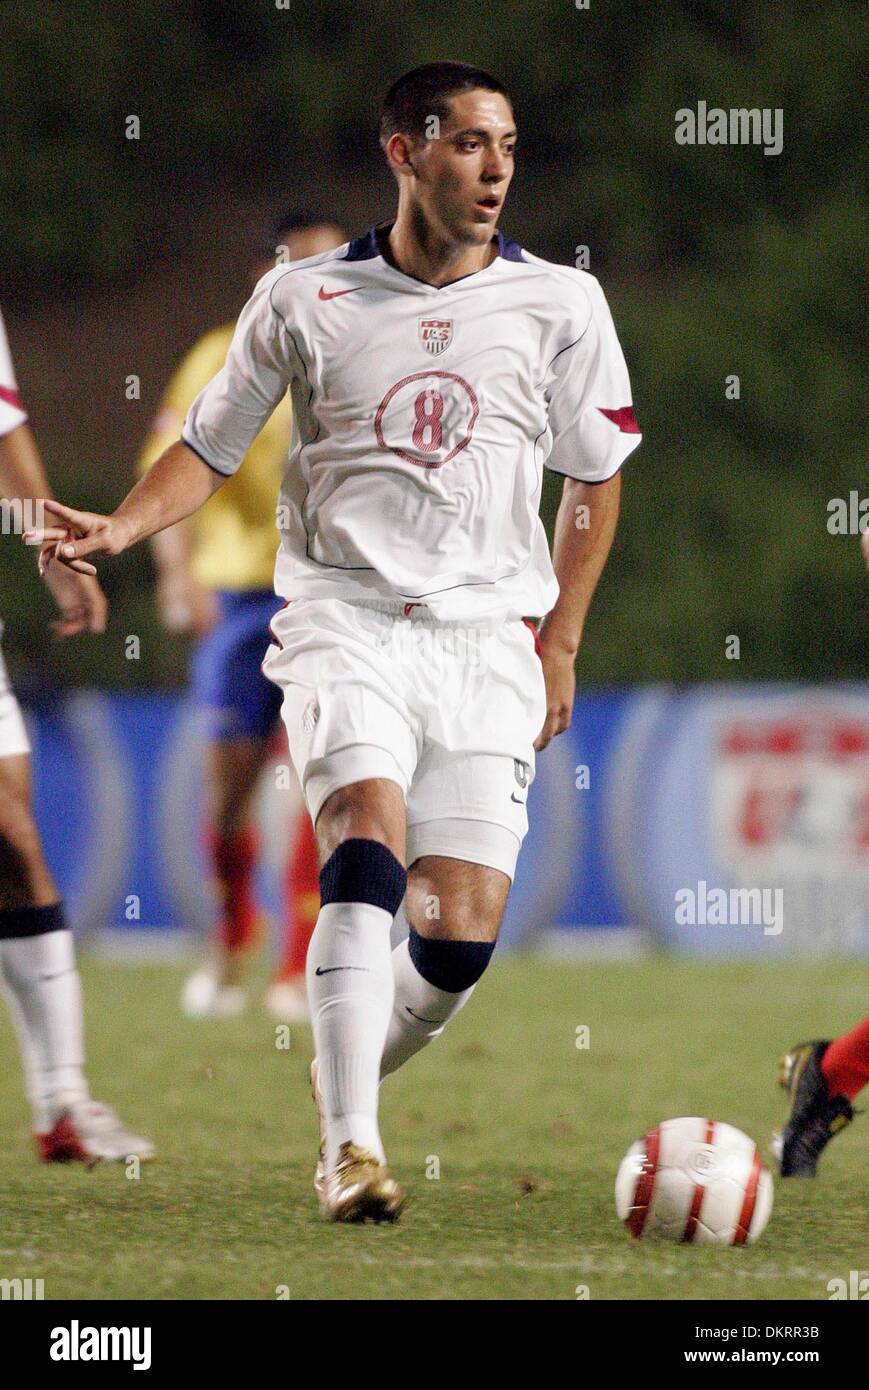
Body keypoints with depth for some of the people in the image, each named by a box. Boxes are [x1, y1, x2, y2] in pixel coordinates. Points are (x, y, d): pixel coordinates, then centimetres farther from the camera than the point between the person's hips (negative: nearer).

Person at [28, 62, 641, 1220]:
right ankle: (348, 1148, -26)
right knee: (371, 850, -26)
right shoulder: (307, 299, 4)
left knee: (462, 934, -8)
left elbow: (594, 477, 16)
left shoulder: (559, 303, 6)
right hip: (343, 615, -2)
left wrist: (557, 644, 13)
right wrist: (115, 529, -6)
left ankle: (350, 1079, 22)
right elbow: (212, 448, 12)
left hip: (488, 635, 2)